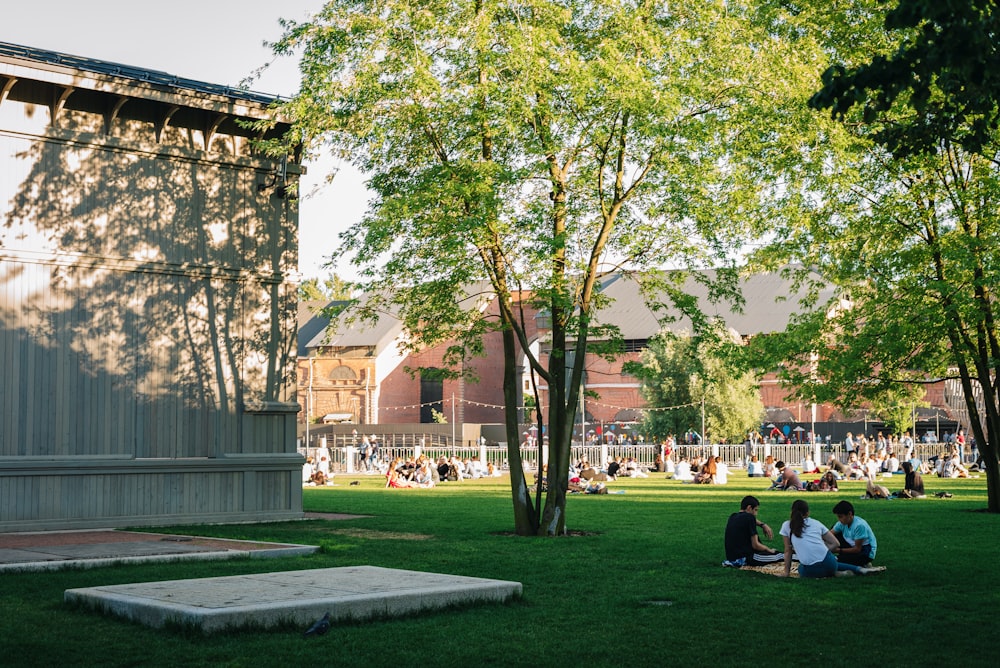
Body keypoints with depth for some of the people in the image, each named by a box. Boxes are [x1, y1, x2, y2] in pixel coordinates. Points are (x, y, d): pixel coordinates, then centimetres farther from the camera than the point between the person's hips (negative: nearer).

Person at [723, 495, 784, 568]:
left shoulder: (733, 517, 11)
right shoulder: (749, 517, -11)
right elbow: (755, 545, -11)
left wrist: (763, 525, 18)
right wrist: (769, 550, 7)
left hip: (731, 558, 7)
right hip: (746, 558, -7)